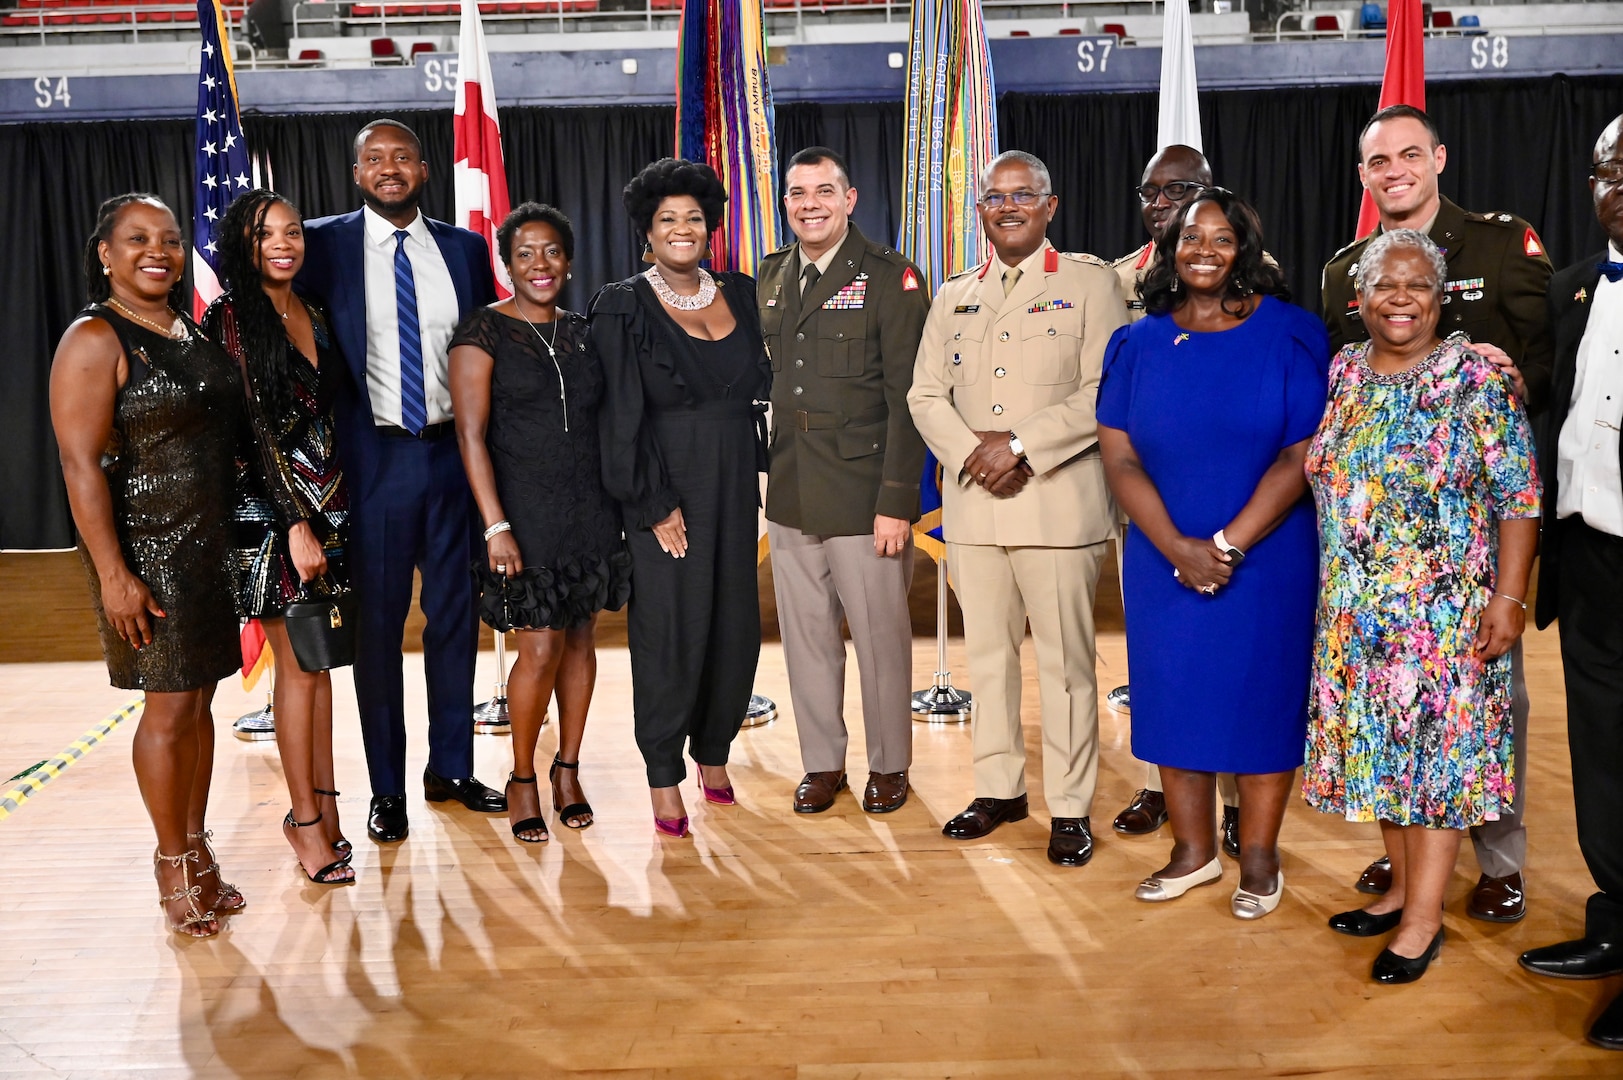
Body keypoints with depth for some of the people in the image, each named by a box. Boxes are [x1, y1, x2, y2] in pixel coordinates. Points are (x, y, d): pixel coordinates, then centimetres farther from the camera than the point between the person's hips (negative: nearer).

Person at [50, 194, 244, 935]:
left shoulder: (193, 331, 11)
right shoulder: (94, 340, -10)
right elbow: (81, 466, -16)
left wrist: (230, 535, 12)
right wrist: (112, 574, -20)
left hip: (210, 546, 6)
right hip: (146, 553, -6)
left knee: (199, 701, 12)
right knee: (168, 709, 0)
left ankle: (198, 852, 24)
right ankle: (174, 869, 15)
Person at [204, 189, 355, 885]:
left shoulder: (314, 317, 12)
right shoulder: (230, 319, -8)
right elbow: (251, 430, -12)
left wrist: (335, 506, 9)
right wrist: (295, 524, -15)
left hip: (328, 502, 6)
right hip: (271, 509, -6)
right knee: (299, 664, -1)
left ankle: (321, 798, 20)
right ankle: (306, 819, 9)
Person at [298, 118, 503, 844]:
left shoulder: (465, 248, 7)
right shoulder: (323, 245, 0)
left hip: (454, 454, 3)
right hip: (374, 458, -2)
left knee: (455, 616, 11)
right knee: (377, 624, 5)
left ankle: (452, 768, 26)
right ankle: (387, 788, 18)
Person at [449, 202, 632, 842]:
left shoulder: (583, 332, 11)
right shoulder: (483, 332, -5)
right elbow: (471, 435, -10)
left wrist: (619, 507, 8)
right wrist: (496, 526, -16)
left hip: (591, 513, 5)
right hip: (526, 515, -5)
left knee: (580, 641, 9)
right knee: (540, 649, -5)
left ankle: (568, 770, 24)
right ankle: (522, 779, 14)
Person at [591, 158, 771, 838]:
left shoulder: (741, 295, 9)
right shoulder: (624, 308, -4)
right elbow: (622, 417, -9)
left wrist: (758, 472, 6)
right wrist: (653, 504, -13)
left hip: (735, 487, 5)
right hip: (665, 489, -5)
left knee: (735, 623, 8)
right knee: (669, 629, -1)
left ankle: (713, 751, 27)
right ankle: (664, 776, 12)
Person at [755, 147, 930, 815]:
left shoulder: (890, 277, -6)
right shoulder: (769, 279, 11)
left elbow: (908, 398, -10)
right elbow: (764, 378, 13)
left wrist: (897, 500, -15)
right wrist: (764, 472, 5)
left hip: (864, 494, -5)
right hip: (789, 495, 5)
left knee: (880, 635, 6)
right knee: (806, 635, 12)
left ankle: (888, 765, 24)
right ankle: (822, 762, 27)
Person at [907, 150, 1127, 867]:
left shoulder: (1088, 282, 3)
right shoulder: (954, 298, 18)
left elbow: (1105, 391, -7)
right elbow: (926, 395, 12)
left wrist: (1021, 446, -14)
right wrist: (972, 455, -7)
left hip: (1058, 503, -4)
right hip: (973, 505, 5)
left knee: (1065, 659, -1)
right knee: (987, 653, 11)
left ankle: (1070, 808, 10)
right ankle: (1000, 788, 25)